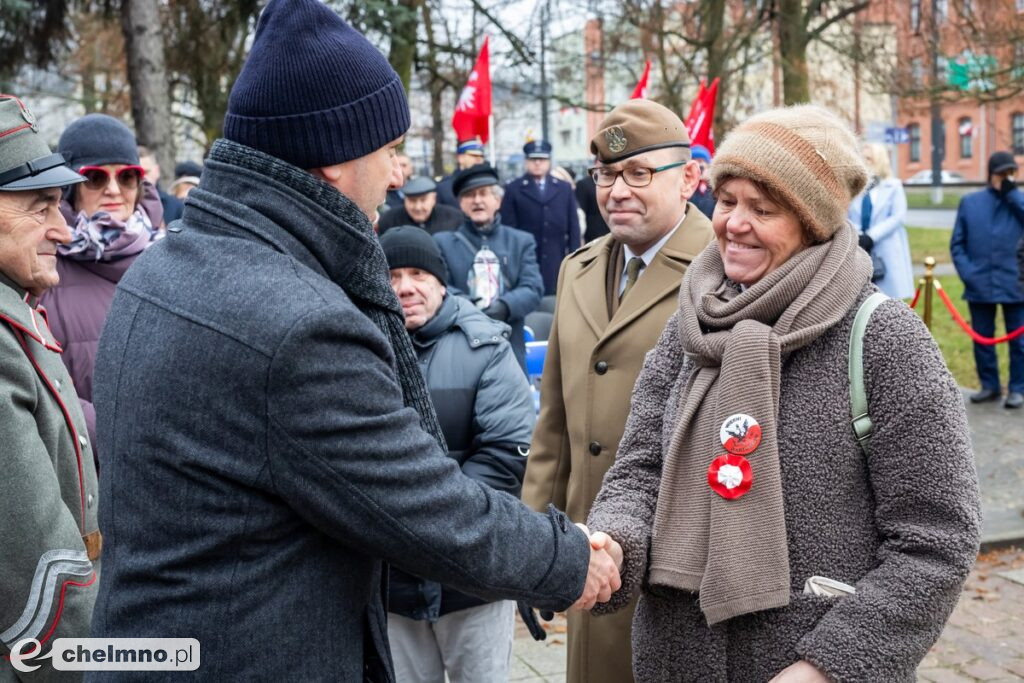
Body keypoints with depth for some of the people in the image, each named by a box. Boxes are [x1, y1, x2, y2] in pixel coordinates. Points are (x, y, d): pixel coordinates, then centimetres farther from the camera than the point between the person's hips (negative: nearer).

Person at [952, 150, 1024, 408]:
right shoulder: (969, 202, 7)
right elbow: (957, 243, 7)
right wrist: (966, 272, -4)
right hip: (980, 285, 2)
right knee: (982, 338, 10)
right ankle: (989, 385, 23)